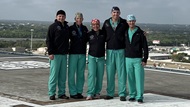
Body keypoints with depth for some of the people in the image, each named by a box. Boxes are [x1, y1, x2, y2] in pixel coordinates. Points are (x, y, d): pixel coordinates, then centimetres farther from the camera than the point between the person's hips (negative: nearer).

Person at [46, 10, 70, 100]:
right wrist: (50, 52, -15)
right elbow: (48, 40, -8)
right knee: (54, 74, -5)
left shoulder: (66, 27, 15)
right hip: (55, 55, -6)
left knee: (63, 75, 8)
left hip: (64, 54, 6)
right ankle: (52, 94, 1)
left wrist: (67, 50, 15)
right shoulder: (53, 27, -4)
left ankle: (62, 93, 14)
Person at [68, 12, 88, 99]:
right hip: (73, 53, -4)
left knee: (81, 74, 8)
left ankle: (79, 91, 15)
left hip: (82, 53, 4)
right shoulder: (71, 28, -3)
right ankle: (73, 92, 3)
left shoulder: (85, 29, 10)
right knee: (72, 73, -3)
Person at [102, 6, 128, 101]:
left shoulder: (124, 23, 1)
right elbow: (103, 34, 19)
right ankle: (110, 93, 13)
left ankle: (122, 94, 2)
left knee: (121, 73, -3)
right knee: (110, 73, 5)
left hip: (121, 50, -2)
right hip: (110, 50, 2)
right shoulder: (106, 22, 8)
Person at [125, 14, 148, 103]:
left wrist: (145, 60, -13)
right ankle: (132, 95, 14)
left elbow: (145, 47, -6)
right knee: (130, 78, 5)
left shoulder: (140, 33, -5)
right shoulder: (125, 33, 7)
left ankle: (139, 97, -2)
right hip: (128, 59, 3)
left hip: (138, 59, -3)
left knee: (139, 78, -6)